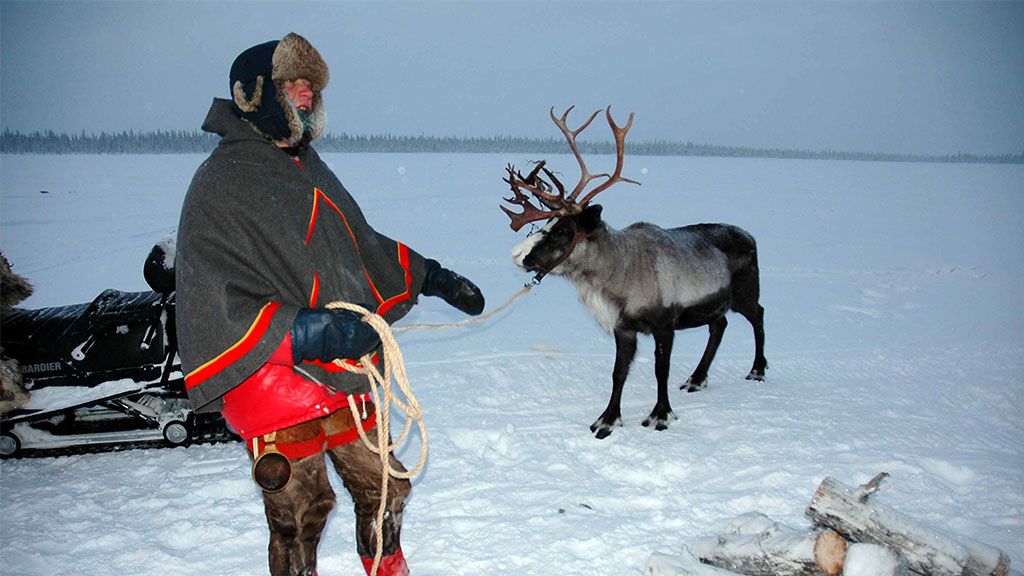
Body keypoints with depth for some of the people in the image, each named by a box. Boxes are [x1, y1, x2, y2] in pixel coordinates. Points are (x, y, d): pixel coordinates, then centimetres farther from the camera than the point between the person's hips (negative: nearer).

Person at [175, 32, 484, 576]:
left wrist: (433, 279, 19)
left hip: (346, 378, 8)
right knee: (299, 518, 3)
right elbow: (211, 306, -21)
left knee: (385, 491, 18)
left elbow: (365, 250, 25)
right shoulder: (220, 184, -13)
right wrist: (308, 332, -29)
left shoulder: (310, 169, 14)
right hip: (276, 388, -8)